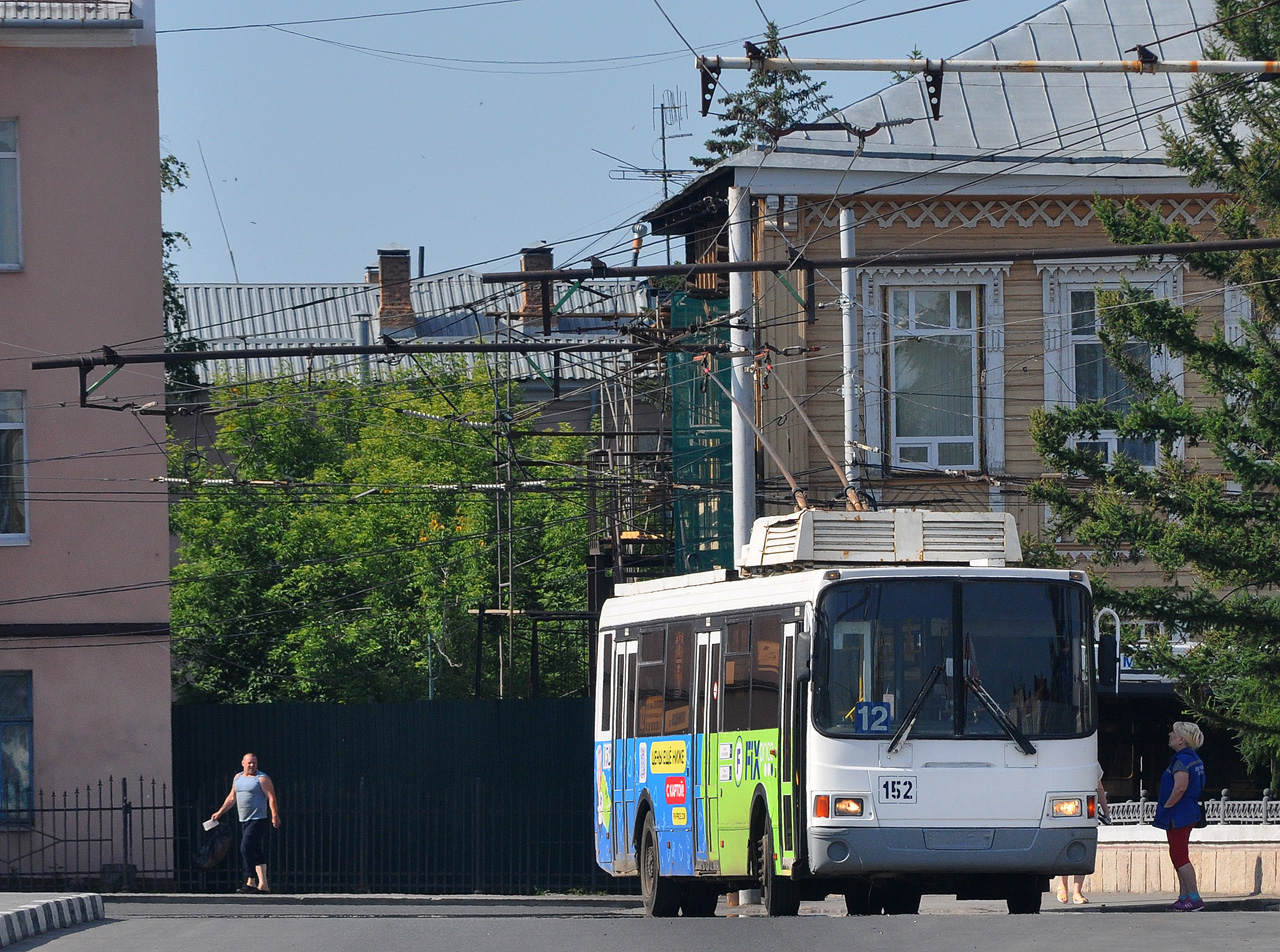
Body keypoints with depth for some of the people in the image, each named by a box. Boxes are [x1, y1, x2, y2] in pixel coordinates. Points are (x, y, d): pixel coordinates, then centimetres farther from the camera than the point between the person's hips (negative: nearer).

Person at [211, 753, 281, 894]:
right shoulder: (238, 778, 15)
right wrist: (220, 812, 25)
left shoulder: (262, 779, -6)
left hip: (258, 820, -7)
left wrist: (275, 815, -23)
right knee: (257, 853, 8)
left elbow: (272, 798, -12)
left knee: (246, 848, -16)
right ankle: (263, 884, 9)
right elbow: (232, 797, 26)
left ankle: (251, 881, -14)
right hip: (244, 821, 7)